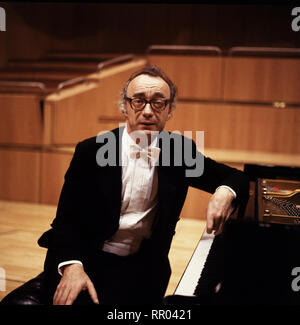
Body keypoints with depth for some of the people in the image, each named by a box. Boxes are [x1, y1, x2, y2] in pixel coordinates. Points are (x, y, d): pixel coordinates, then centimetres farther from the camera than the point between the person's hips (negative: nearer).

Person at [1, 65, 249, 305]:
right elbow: (67, 217, -7)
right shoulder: (91, 151, -4)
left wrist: (224, 193, -15)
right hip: (85, 261, -1)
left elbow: (234, 177, 9)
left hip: (140, 268, 2)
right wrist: (72, 265, -26)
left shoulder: (179, 149, 3)